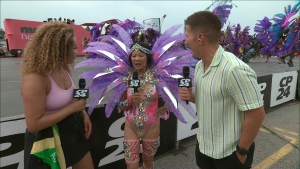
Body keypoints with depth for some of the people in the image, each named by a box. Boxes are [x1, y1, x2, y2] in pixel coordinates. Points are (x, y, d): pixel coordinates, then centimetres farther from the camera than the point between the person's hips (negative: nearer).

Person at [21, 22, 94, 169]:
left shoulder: (63, 68, -4)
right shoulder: (35, 79, -27)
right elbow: (33, 125, -27)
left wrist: (83, 113, -2)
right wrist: (72, 108, -27)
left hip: (72, 130, 8)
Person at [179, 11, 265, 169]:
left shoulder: (234, 69, -27)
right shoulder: (199, 65, -1)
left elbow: (257, 114, -22)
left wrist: (242, 150, -12)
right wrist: (190, 97, -8)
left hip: (229, 153, -7)